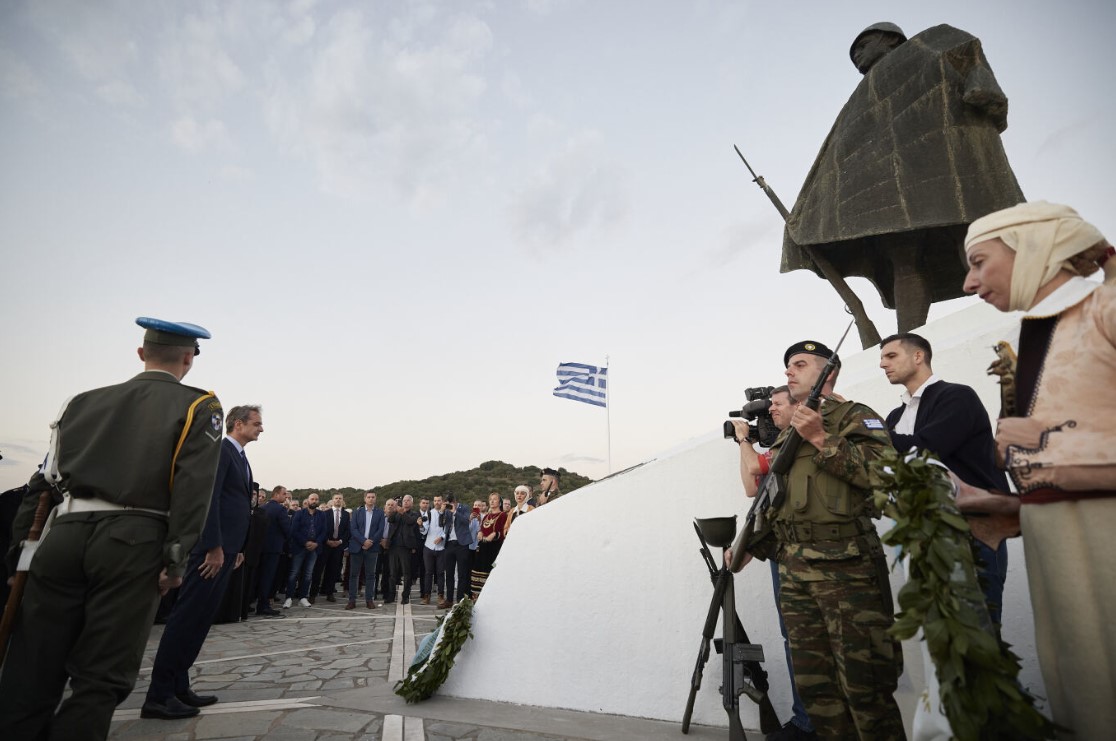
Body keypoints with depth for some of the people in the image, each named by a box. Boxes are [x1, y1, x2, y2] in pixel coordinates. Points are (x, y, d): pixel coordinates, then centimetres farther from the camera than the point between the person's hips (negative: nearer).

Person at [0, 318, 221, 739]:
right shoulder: (200, 406, 2)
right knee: (102, 678, 4)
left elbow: (44, 482, 14)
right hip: (132, 544, -4)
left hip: (63, 535, 4)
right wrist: (176, 560, -7)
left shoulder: (83, 402, 17)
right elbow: (193, 488, -9)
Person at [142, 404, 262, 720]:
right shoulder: (220, 451, -11)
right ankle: (158, 695, 3)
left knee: (202, 618, 12)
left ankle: (177, 687, 20)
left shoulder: (240, 458, 19)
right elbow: (208, 498, -19)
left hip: (226, 549, 10)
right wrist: (214, 547, -22)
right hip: (213, 548, -10)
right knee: (187, 616, -5)